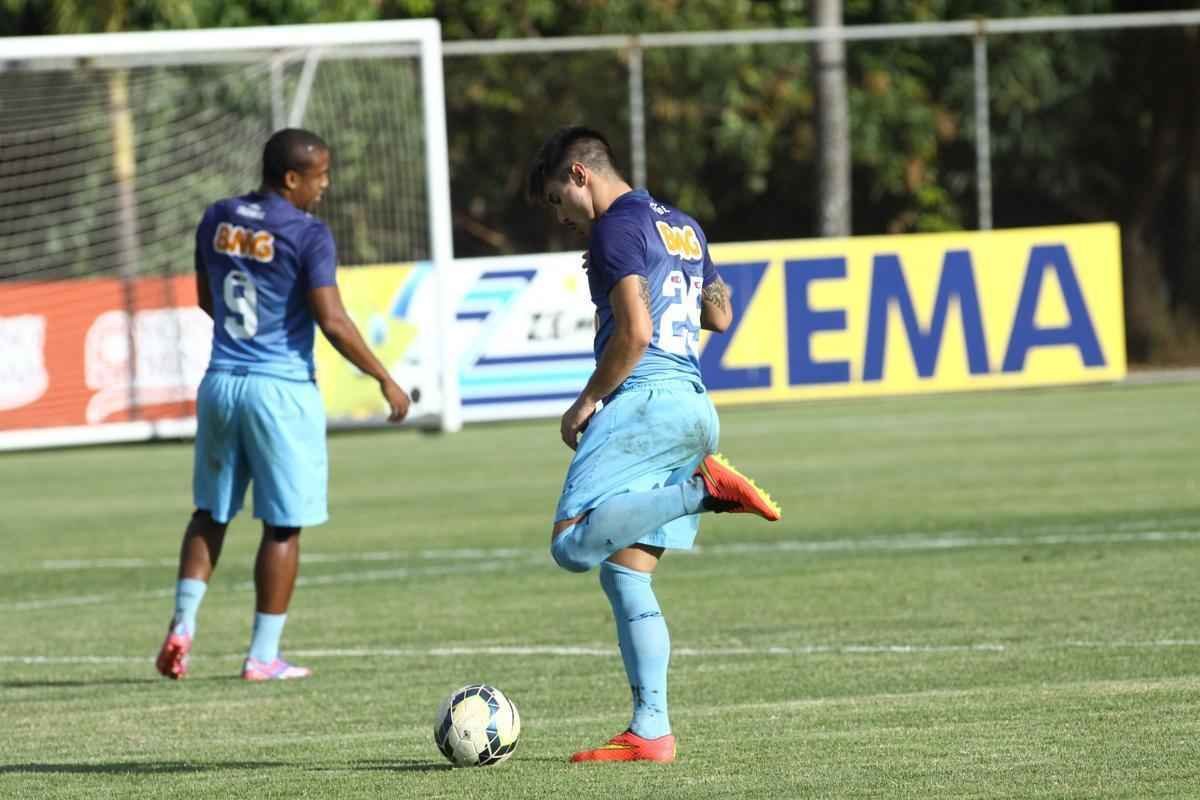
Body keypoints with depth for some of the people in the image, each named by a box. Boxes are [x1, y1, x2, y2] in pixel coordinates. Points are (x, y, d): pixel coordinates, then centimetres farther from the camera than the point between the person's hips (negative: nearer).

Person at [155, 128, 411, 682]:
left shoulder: (216, 220, 6)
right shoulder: (308, 234, -13)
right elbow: (333, 323, -15)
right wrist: (386, 381, -6)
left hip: (220, 382, 6)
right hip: (282, 390, -6)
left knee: (211, 513, 17)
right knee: (282, 525, 3)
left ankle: (182, 624, 2)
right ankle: (263, 655, 4)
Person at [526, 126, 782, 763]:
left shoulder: (616, 229, -5)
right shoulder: (682, 227, 23)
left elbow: (633, 331, -15)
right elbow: (719, 315, 35)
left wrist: (588, 400, -6)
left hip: (643, 400, -9)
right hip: (692, 400, 9)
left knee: (573, 543, -21)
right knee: (626, 575, 7)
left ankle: (704, 488, -23)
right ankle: (651, 731, 0)